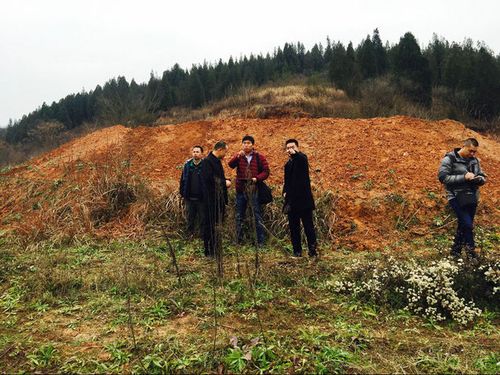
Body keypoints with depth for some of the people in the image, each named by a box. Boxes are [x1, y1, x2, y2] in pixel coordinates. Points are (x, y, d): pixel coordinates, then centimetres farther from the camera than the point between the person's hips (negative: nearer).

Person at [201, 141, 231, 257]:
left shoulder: (217, 161, 15)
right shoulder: (207, 161, -15)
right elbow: (209, 179, -23)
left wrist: (226, 180, 5)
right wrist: (224, 182, -14)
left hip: (219, 198, 10)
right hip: (211, 199, -10)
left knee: (217, 224, 15)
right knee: (210, 225, -2)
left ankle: (216, 248, 25)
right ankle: (209, 251, 6)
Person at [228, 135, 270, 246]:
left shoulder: (259, 157, 2)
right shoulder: (239, 156, 7)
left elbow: (266, 171, -2)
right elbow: (231, 165, -12)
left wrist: (257, 178, -18)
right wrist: (238, 156, -29)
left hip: (255, 190, -2)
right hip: (241, 190, 3)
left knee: (258, 216, 1)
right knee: (239, 216, 10)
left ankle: (261, 241, 7)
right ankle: (239, 240, 20)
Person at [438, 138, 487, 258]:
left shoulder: (474, 160, 11)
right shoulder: (449, 159, -8)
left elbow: (483, 177, 16)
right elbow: (443, 177, -16)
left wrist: (479, 179, -9)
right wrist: (463, 177, -22)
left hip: (472, 199, 6)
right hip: (457, 199, -6)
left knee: (463, 226, 12)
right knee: (467, 224, -14)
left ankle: (456, 251, 25)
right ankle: (470, 250, 1)